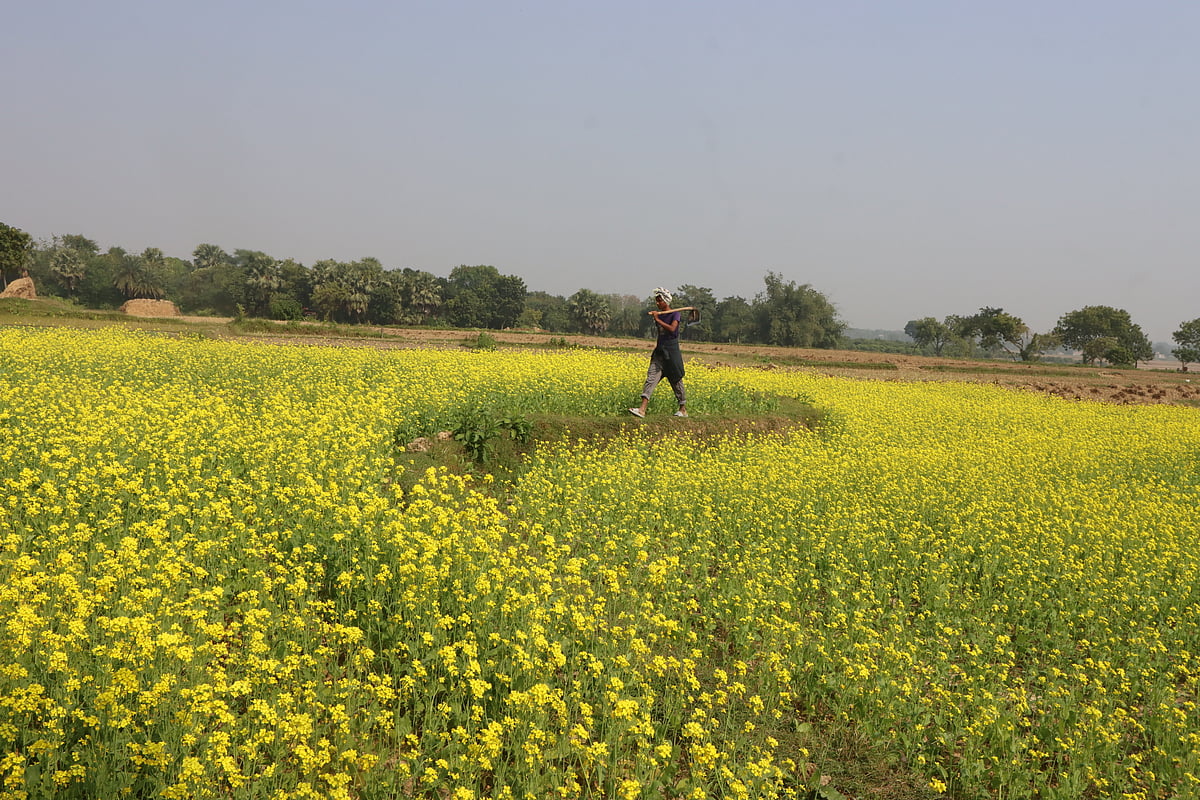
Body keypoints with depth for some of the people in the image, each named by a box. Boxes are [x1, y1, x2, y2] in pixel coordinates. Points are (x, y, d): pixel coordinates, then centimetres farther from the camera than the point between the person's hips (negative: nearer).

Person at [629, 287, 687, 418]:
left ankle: (683, 409, 21)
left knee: (676, 380, 5)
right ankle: (642, 409, -18)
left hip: (671, 351, -5)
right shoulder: (658, 314, 11)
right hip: (659, 350, 5)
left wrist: (657, 319, -22)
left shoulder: (675, 314, -7)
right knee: (651, 377, -8)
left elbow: (672, 329, -24)